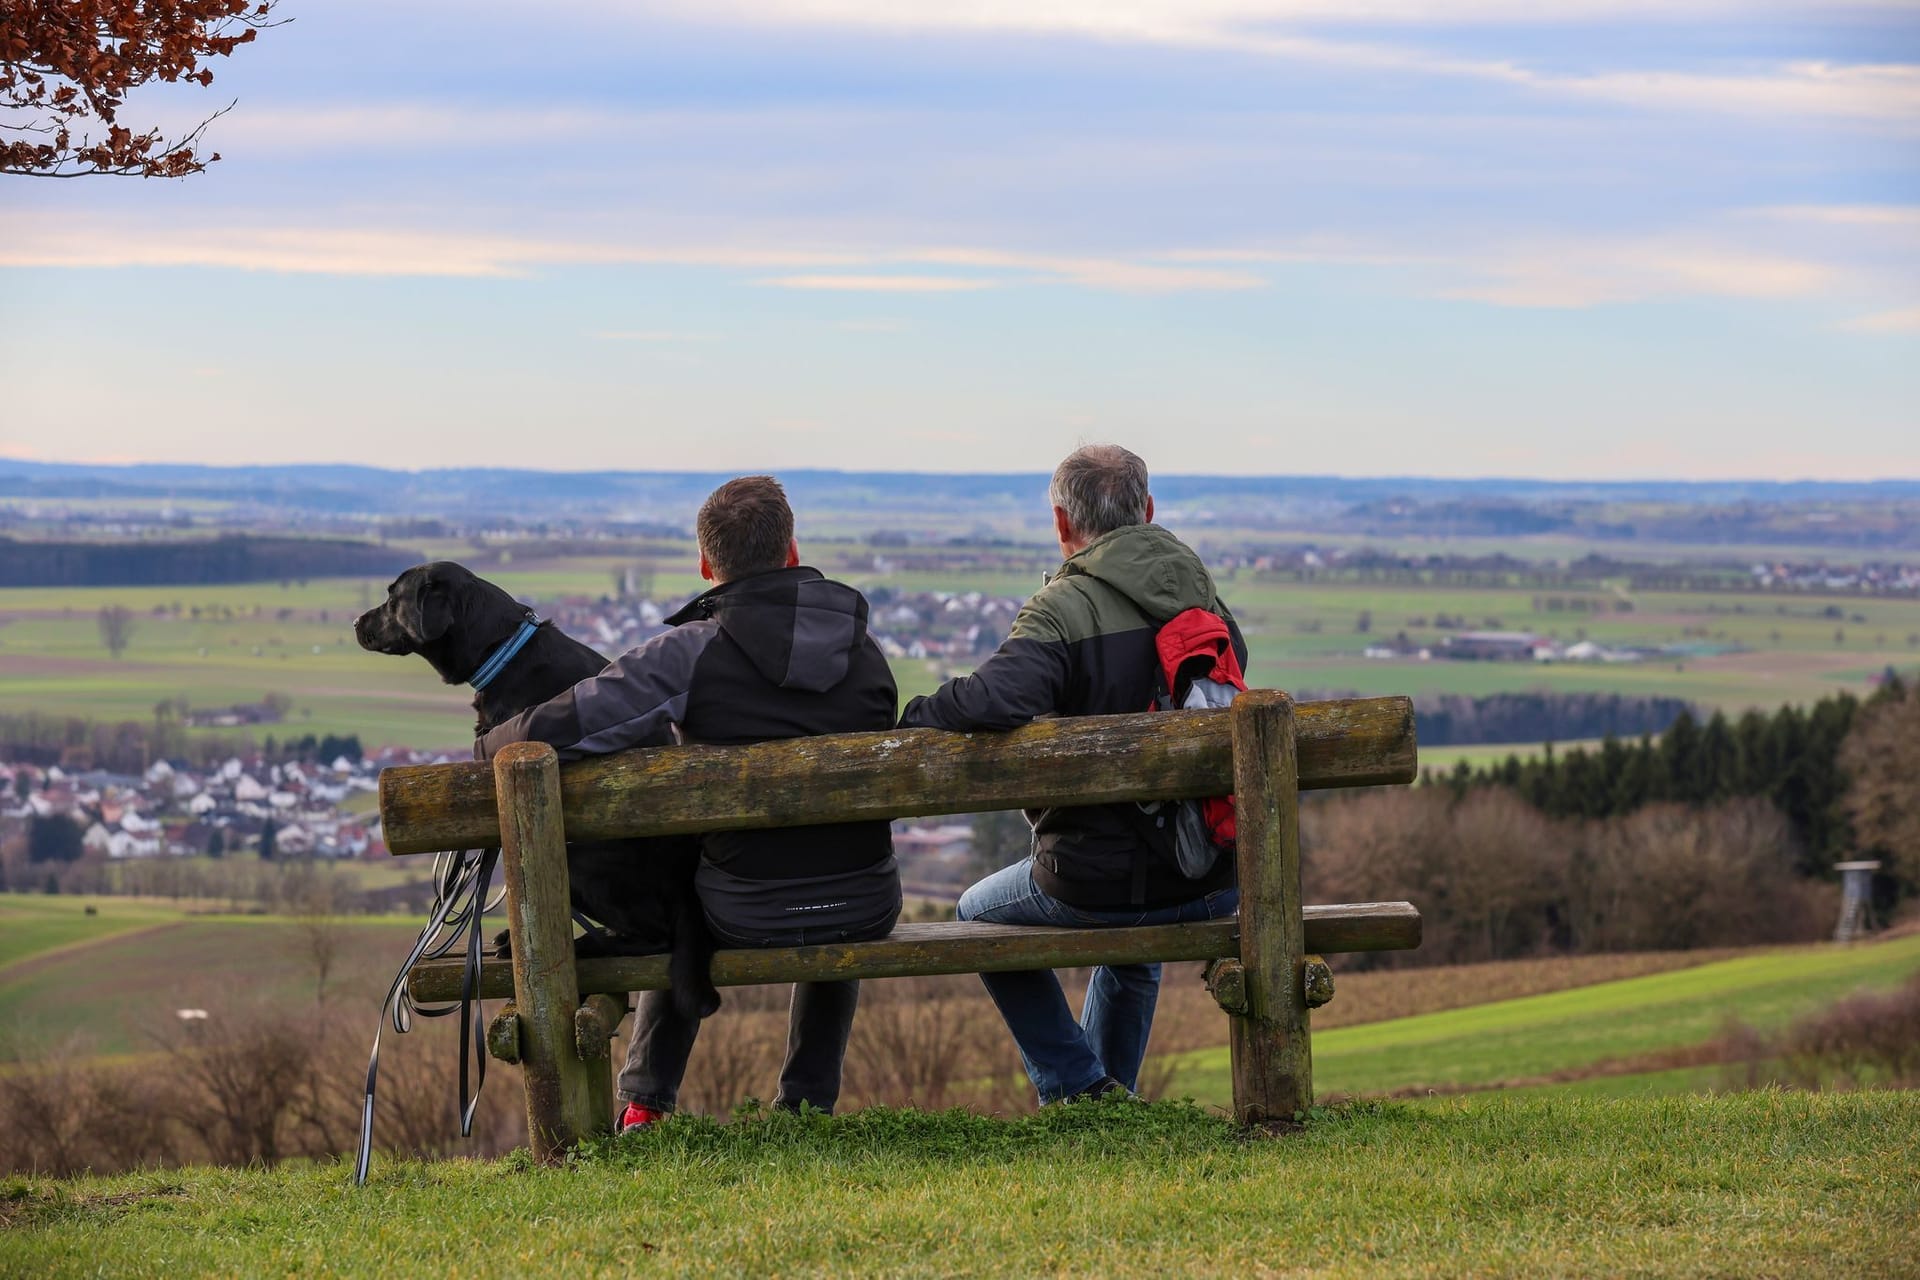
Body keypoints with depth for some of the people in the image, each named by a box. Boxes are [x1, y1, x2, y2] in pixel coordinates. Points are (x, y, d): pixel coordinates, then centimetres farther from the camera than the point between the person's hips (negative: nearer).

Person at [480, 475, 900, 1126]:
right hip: (869, 912, 2)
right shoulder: (865, 649, 1)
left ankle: (645, 1105, 36)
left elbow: (551, 730, -21)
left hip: (744, 920, -2)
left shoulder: (688, 654, -14)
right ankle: (808, 1103, 39)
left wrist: (494, 744, 2)